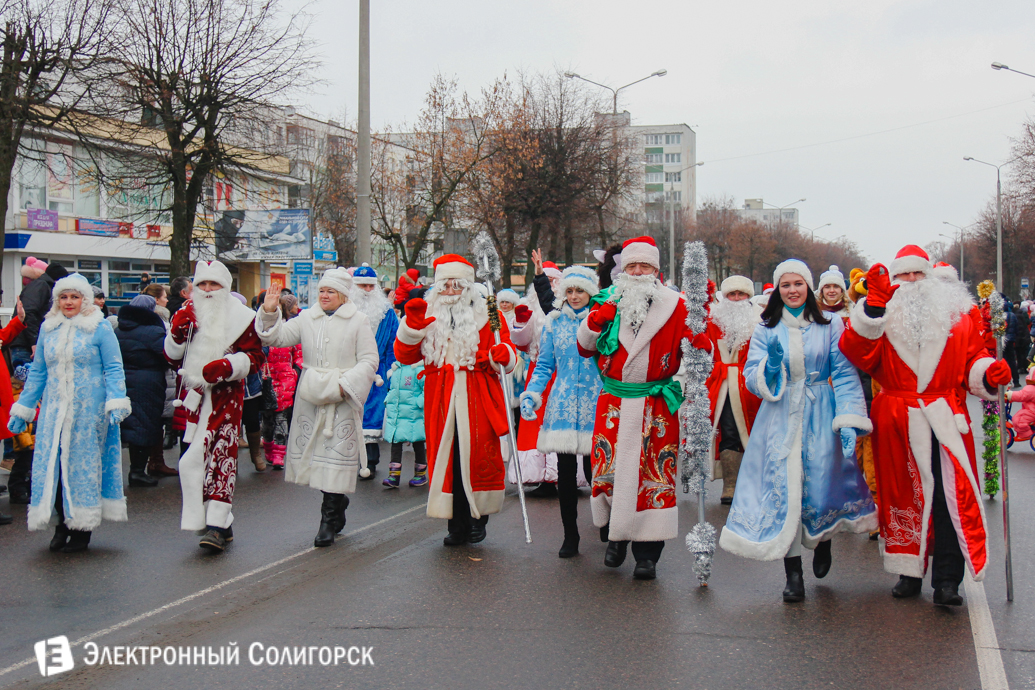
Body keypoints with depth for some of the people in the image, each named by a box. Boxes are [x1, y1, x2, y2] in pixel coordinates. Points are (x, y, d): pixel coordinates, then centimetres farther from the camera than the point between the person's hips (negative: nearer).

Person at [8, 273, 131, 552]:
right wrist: (22, 409, 16)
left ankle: (82, 526, 10)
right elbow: (38, 372, 17)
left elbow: (113, 369, -4)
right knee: (52, 462, 1)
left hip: (89, 409, -4)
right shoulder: (48, 328, 11)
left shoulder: (99, 328, -2)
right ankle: (63, 523, 14)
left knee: (84, 462, 0)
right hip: (54, 408, 4)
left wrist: (116, 403, -16)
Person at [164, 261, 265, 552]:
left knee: (220, 455, -12)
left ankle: (217, 525, -13)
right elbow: (172, 357, 15)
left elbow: (254, 357, -1)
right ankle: (222, 522, 14)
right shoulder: (187, 314, 14)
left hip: (225, 397, -4)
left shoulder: (240, 317, 2)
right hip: (193, 397, 5)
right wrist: (177, 332, -3)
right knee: (193, 459, 4)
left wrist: (227, 366, -18)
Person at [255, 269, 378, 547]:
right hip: (310, 398, 4)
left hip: (342, 400, -4)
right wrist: (269, 313, -8)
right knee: (310, 449, 7)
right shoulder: (306, 318, 11)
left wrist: (344, 384, -15)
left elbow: (369, 361, -4)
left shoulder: (358, 321, -1)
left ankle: (329, 521, 4)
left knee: (337, 454, -4)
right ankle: (338, 500, 31)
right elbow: (277, 338, 7)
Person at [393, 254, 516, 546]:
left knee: (479, 456, -4)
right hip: (442, 402, 2)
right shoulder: (429, 316, 11)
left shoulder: (486, 314, 7)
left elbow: (506, 355, 6)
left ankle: (478, 518, 14)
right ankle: (457, 525, 9)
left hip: (478, 401, -2)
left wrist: (501, 355, -18)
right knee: (447, 458, 1)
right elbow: (405, 356, 5)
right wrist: (412, 325, -11)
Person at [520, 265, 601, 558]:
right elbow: (545, 366, 11)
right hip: (563, 407, 2)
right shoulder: (554, 322, 9)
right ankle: (570, 536, 15)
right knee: (565, 471, 3)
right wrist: (530, 394, -3)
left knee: (594, 470, -2)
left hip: (595, 407, -2)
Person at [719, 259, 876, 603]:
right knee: (782, 488, -6)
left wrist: (849, 420, -10)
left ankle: (823, 541, 33)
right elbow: (753, 380, 3)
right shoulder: (766, 330, 7)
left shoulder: (830, 326, 3)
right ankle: (793, 574, 1)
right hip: (780, 417, 1)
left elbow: (845, 375, 0)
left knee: (822, 483, -2)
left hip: (819, 416, 0)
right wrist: (770, 364, -18)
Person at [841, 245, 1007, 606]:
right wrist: (873, 304, -14)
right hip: (897, 423, 1)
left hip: (946, 420, 0)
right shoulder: (883, 315, 7)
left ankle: (947, 581, -4)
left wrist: (989, 373, -11)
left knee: (952, 497, -9)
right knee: (902, 495, 8)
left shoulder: (958, 313, 11)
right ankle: (909, 573, 20)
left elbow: (973, 357, 11)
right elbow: (858, 355, -10)